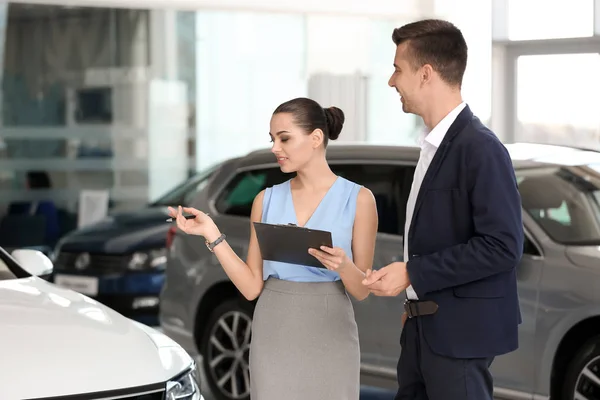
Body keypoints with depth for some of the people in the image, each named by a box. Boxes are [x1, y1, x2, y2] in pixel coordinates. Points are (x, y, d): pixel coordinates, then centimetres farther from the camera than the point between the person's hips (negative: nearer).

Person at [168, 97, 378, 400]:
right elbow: (251, 287, 3)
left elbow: (362, 290, -1)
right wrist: (212, 235, -6)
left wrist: (343, 266, -22)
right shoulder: (266, 200, 6)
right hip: (272, 335, 2)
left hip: (328, 336, -2)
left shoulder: (357, 198, -2)